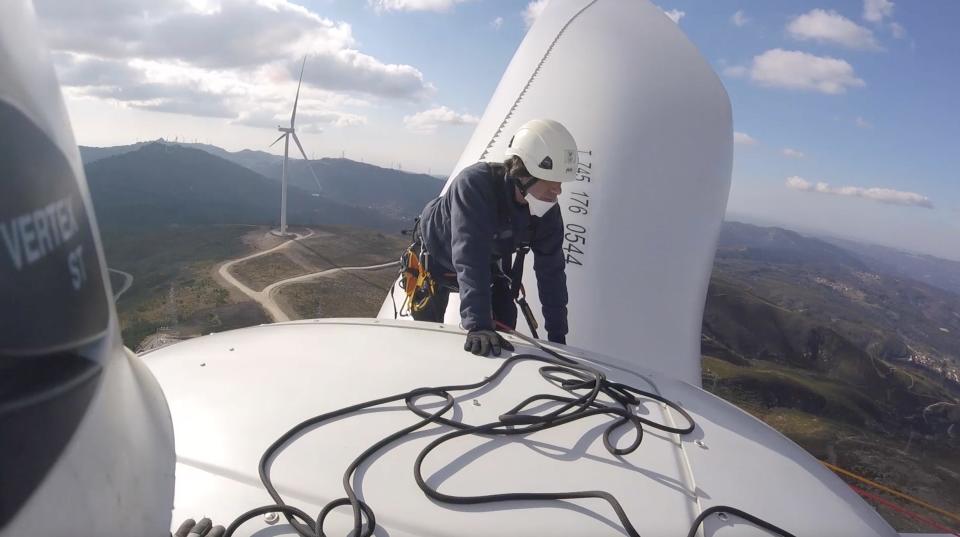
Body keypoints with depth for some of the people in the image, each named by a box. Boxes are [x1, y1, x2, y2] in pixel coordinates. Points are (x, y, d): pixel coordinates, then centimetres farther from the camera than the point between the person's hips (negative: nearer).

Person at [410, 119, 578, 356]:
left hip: (489, 265, 5)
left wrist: (557, 338, -19)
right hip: (435, 259, -4)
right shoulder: (474, 184, -42)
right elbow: (469, 260, -50)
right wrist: (478, 326, -57)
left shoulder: (548, 211, -23)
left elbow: (552, 271, -17)